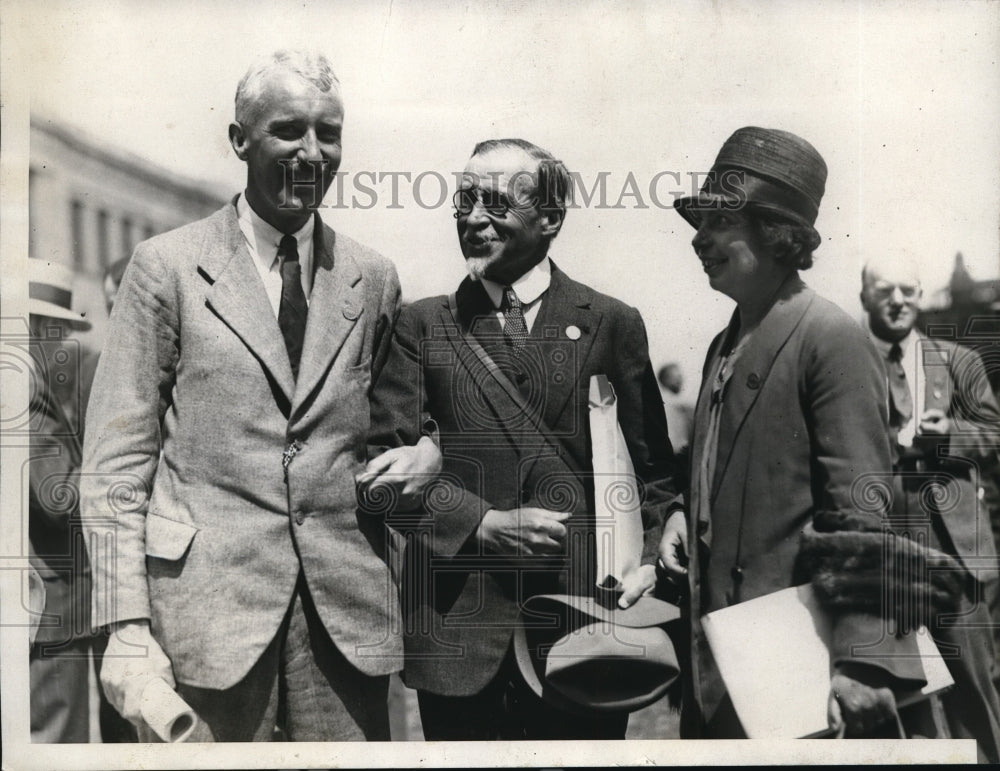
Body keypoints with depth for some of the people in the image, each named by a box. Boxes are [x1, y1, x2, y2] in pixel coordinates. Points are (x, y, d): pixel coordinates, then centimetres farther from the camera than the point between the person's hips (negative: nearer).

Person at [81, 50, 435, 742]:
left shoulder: (374, 279, 9)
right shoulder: (167, 266, 0)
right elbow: (117, 458, -2)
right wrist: (127, 627, -8)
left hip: (348, 605, 3)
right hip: (209, 599, -2)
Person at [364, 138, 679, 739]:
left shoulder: (612, 324, 4)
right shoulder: (423, 325, 5)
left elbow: (653, 465, 7)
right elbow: (387, 461, -1)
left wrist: (650, 559, -7)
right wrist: (483, 525, -12)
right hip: (457, 628, 1)